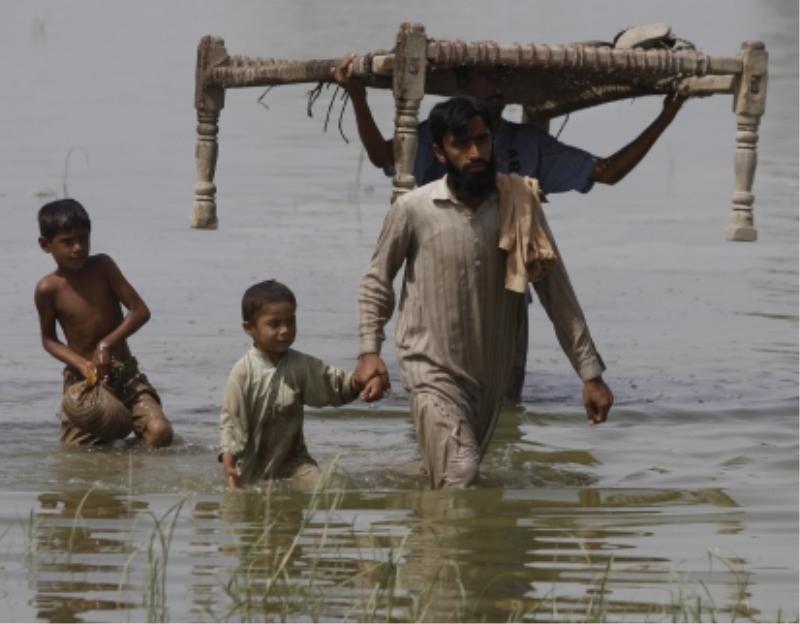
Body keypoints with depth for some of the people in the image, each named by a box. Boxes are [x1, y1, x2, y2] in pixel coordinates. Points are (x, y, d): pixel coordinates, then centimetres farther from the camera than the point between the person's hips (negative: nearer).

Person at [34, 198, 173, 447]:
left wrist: (107, 345, -18)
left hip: (125, 373, 0)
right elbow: (49, 339, 3)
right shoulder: (48, 289, -9)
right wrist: (81, 364, -14)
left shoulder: (102, 266, -6)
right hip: (82, 380, 0)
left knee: (160, 432, -20)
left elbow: (140, 311, -7)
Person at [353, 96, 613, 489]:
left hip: (492, 373, 4)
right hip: (435, 372, -4)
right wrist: (369, 350, -7)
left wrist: (590, 373, -2)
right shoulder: (414, 209, -9)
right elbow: (377, 281, 6)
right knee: (459, 479, -20)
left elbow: (554, 287, 1)